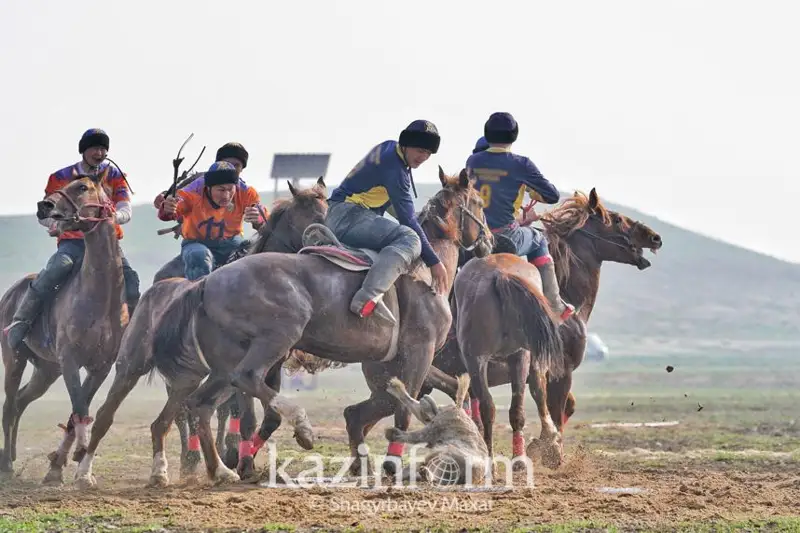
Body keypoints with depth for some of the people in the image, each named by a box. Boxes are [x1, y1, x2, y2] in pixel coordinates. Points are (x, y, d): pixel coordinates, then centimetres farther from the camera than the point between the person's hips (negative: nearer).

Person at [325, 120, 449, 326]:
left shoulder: (388, 148, 11)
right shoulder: (395, 168, -17)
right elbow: (408, 219, -19)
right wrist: (434, 262, -17)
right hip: (348, 216, -11)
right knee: (409, 239, -32)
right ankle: (368, 297, -50)